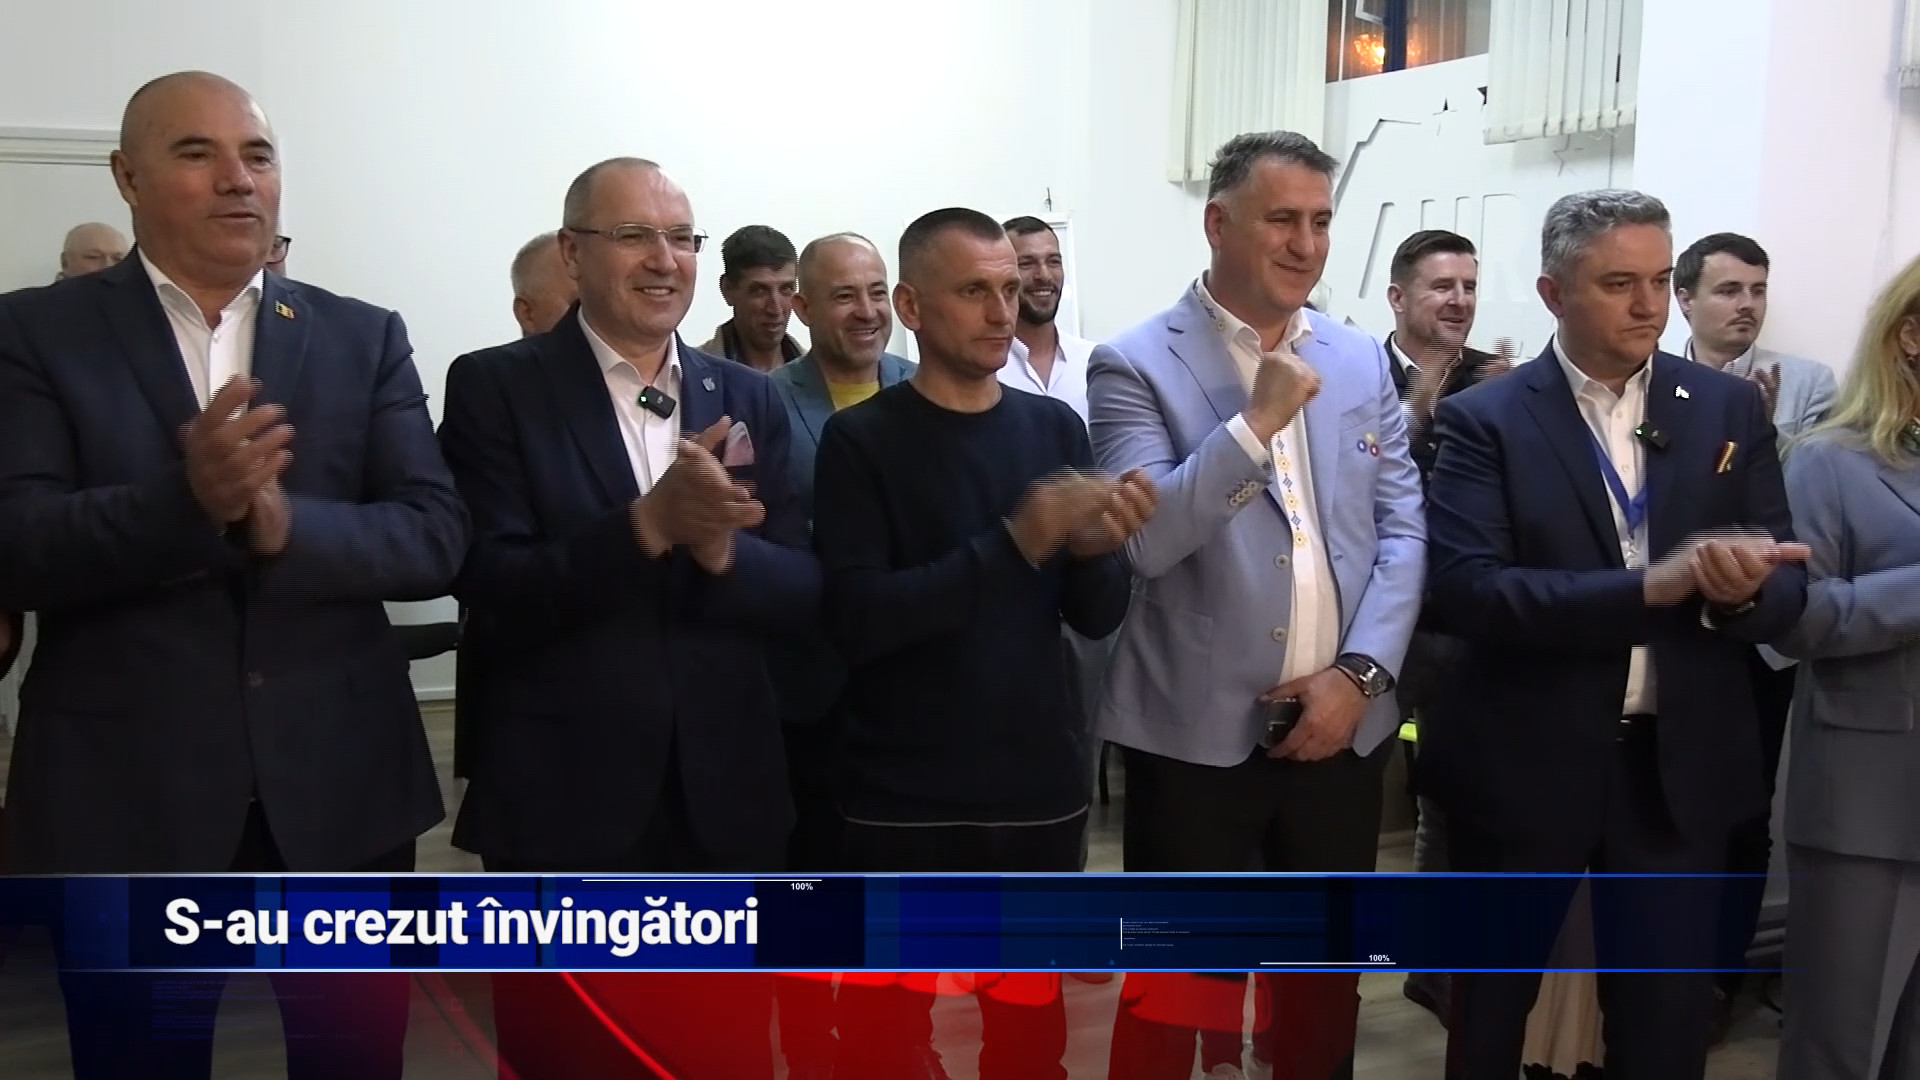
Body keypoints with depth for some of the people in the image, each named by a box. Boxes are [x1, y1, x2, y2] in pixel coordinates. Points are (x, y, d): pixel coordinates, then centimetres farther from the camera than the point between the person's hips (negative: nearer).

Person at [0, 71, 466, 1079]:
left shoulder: (366, 339, 6)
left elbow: (437, 537, -3)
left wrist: (287, 524, -22)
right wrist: (188, 500, -28)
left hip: (340, 788, 2)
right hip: (123, 797, -1)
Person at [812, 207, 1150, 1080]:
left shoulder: (1055, 428, 5)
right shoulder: (860, 441, -6)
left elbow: (1098, 616, 5)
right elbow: (856, 620, -17)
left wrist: (1095, 548, -17)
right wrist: (1014, 543, -24)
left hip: (1038, 793, 4)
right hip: (903, 805, -3)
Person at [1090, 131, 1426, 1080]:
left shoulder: (1363, 362, 9)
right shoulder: (1136, 365, -6)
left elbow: (1404, 531, 6)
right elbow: (1142, 539, -17)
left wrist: (1359, 672, -6)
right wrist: (1258, 422, -22)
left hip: (1341, 726, 5)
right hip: (1197, 733, -4)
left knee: (1324, 973, 18)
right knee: (1174, 983, 6)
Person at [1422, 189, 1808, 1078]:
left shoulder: (1730, 410, 3)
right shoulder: (1485, 420, -7)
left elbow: (1787, 588, 1)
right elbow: (1465, 591, -19)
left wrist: (1743, 592, -23)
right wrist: (1647, 587, -27)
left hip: (1680, 770, 3)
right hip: (1524, 766, -2)